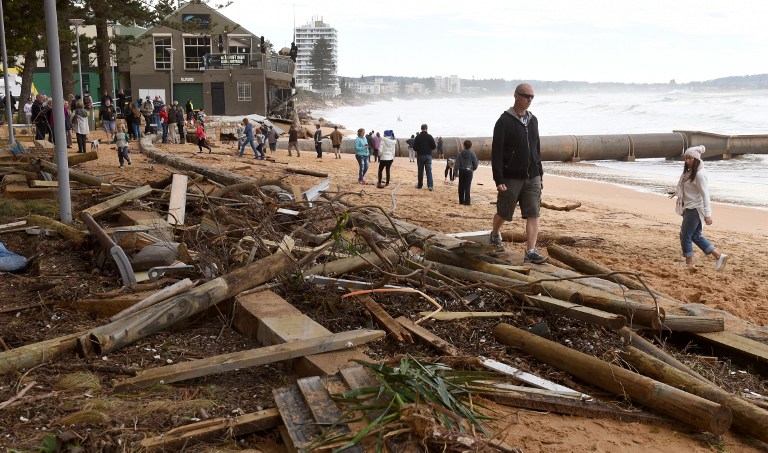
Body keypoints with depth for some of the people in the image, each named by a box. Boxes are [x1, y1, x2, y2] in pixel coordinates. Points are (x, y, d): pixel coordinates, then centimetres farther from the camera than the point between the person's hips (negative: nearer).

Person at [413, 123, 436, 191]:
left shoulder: (417, 137, -5)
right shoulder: (430, 137, -5)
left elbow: (414, 148, -4)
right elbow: (434, 147, -4)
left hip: (420, 156, 0)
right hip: (428, 156, 0)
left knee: (420, 171, 10)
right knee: (429, 171, 1)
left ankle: (420, 185, 15)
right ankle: (430, 185, -8)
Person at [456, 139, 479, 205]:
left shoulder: (460, 154, -5)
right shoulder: (472, 154, -8)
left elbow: (457, 164, -6)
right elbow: (475, 164, -4)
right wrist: (473, 169, 16)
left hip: (461, 171, 1)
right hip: (469, 171, -1)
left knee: (461, 187, 11)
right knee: (467, 187, 1)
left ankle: (461, 201, 16)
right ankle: (467, 201, -2)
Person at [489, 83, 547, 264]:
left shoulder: (533, 120, 11)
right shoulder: (504, 121, -9)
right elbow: (496, 152, -13)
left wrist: (539, 174, 15)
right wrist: (499, 180, -18)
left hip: (532, 177, 5)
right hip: (511, 178, -5)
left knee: (533, 214, -5)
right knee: (503, 213, 9)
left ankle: (531, 251, -5)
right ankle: (495, 235, 38)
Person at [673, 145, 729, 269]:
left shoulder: (699, 174, -18)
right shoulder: (689, 172, 10)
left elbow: (705, 194, -21)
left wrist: (708, 214, -24)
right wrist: (678, 192, 14)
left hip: (695, 209, -9)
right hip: (689, 208, 9)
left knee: (685, 235, 0)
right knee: (696, 236, 13)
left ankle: (689, 263, 12)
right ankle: (719, 256, 16)